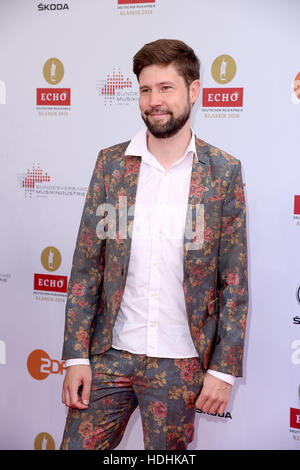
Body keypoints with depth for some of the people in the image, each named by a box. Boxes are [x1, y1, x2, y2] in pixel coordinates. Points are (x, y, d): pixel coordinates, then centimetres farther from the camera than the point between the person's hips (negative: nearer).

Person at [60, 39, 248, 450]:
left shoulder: (224, 171, -4)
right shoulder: (111, 163, 1)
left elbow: (235, 281, -2)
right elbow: (86, 265, 1)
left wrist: (223, 368, -5)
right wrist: (76, 354, -3)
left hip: (180, 363, -1)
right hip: (109, 354, 2)